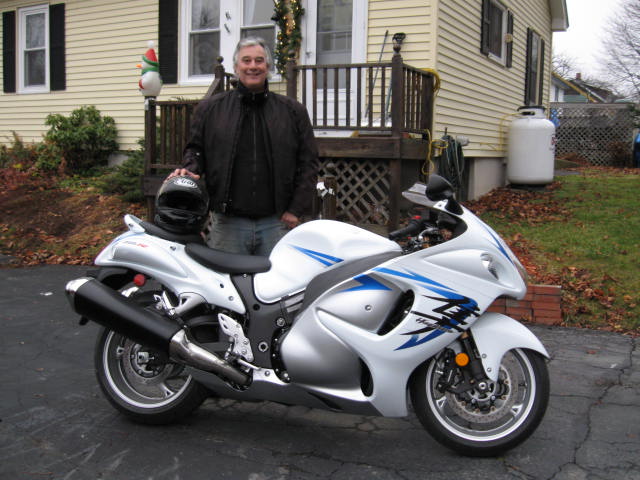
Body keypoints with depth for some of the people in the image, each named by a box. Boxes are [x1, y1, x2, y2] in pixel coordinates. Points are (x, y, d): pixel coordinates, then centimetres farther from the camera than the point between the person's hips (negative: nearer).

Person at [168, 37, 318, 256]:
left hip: (276, 223, 0)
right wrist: (189, 170, -8)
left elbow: (308, 162, 8)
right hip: (228, 223, 0)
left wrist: (296, 209, 1)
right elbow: (195, 148, 15)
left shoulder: (293, 111, 10)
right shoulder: (209, 108, 11)